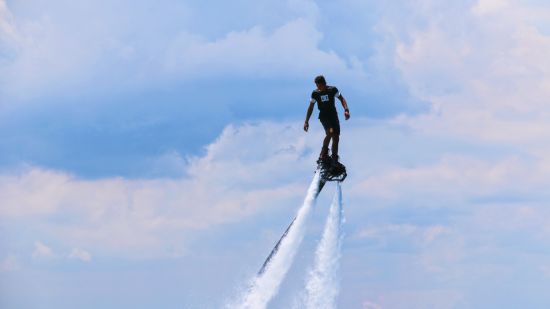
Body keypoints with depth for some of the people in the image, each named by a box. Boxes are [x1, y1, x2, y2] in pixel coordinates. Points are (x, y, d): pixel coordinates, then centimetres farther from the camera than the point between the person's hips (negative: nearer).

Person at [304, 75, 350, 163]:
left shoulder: (332, 90, -7)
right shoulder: (315, 93, -5)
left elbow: (342, 99, -1)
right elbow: (310, 108, 3)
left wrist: (346, 110, -18)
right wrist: (306, 121, 2)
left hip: (333, 115, 2)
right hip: (324, 116, -2)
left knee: (336, 137, 0)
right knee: (330, 132, -27)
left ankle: (335, 159, 16)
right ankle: (324, 152, -9)